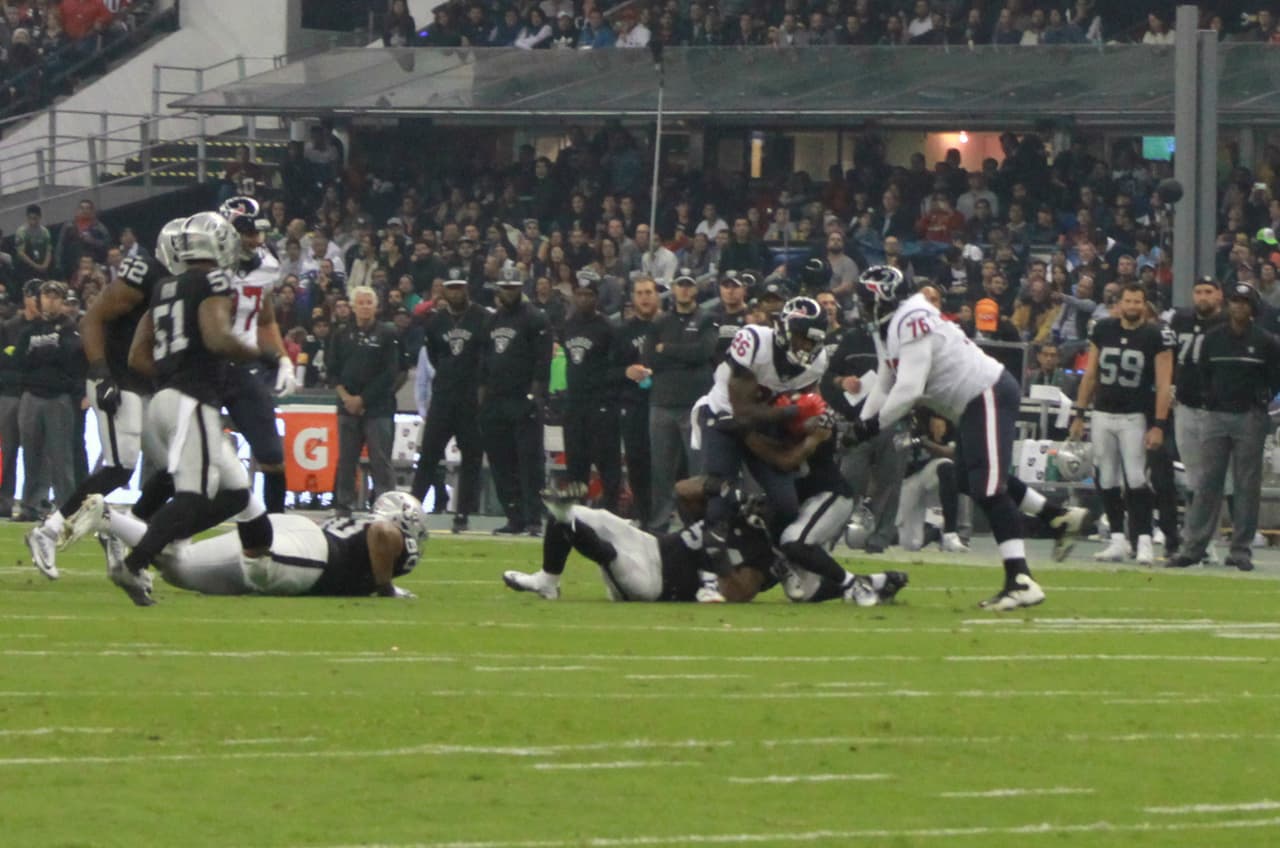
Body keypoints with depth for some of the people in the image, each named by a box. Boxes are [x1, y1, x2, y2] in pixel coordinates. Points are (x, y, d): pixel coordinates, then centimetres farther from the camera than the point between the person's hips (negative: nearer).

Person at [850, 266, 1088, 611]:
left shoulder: (913, 322, -20)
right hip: (973, 404, 11)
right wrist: (860, 424, 3)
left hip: (990, 397, -11)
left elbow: (908, 389, -25)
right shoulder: (890, 328, 12)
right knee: (971, 480, 23)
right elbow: (885, 386, 15)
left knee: (989, 488, -17)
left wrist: (873, 424, -16)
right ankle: (1058, 516, 32)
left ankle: (1020, 582, -23)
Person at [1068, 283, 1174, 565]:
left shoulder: (1156, 336, -6)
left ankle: (1144, 541, -9)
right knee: (1107, 481, 6)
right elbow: (1090, 375, 13)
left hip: (1135, 417, -4)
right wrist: (1079, 414, 10)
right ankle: (1118, 540, 13)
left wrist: (1158, 425, -15)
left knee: (1135, 480, -12)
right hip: (1103, 413, 4)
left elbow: (1164, 384, -8)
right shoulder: (1103, 330, 6)